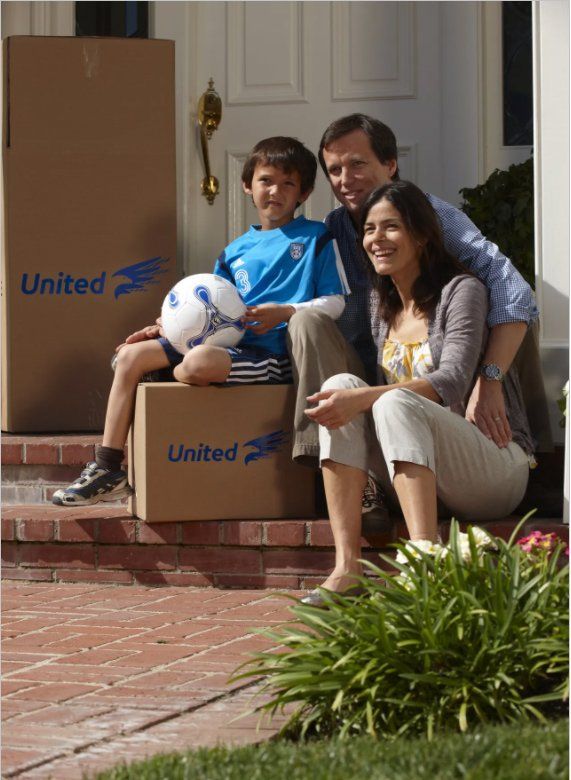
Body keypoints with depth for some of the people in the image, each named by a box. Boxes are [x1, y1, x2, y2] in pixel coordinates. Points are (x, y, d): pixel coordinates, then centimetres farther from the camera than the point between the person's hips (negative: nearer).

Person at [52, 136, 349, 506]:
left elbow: (336, 303, -2)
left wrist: (285, 313, -17)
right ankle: (107, 469, -4)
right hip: (227, 343, 7)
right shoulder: (235, 252, 21)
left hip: (275, 352, -7)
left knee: (199, 361, -37)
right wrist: (168, 328, 8)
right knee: (131, 355, -3)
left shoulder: (317, 238, 4)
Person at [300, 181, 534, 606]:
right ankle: (347, 566, -29)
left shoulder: (461, 291, -5)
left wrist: (363, 399, -30)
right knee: (341, 384, -16)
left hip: (498, 467, -6)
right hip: (416, 476, 6)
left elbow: (451, 383, -20)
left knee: (395, 404, -32)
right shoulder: (382, 307, 16)